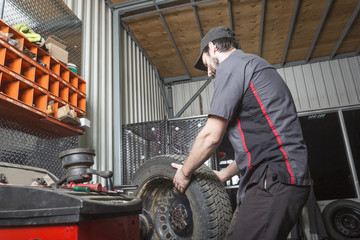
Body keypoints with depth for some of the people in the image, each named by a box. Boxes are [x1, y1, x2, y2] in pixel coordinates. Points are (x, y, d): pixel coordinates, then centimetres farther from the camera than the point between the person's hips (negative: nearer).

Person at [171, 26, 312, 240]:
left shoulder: (231, 65, -5)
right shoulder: (257, 66, 25)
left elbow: (211, 136, -10)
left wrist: (185, 172, 6)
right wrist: (224, 174, 29)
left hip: (275, 178, -10)